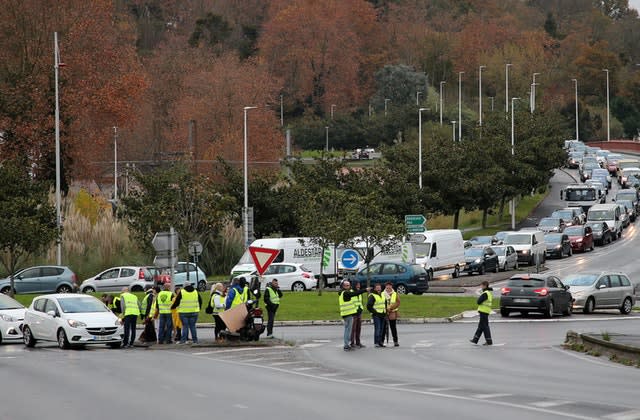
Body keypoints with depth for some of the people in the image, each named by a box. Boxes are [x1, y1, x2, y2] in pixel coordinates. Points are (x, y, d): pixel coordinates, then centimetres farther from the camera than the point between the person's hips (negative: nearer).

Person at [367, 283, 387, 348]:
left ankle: (380, 342, 14)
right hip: (376, 315, -8)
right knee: (377, 329, -13)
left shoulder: (382, 296, 17)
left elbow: (385, 303, 31)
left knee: (381, 329, 9)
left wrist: (385, 311, 18)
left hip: (382, 315, 8)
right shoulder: (372, 296, -7)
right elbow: (369, 306, -13)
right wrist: (374, 312, -14)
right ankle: (376, 342, -12)